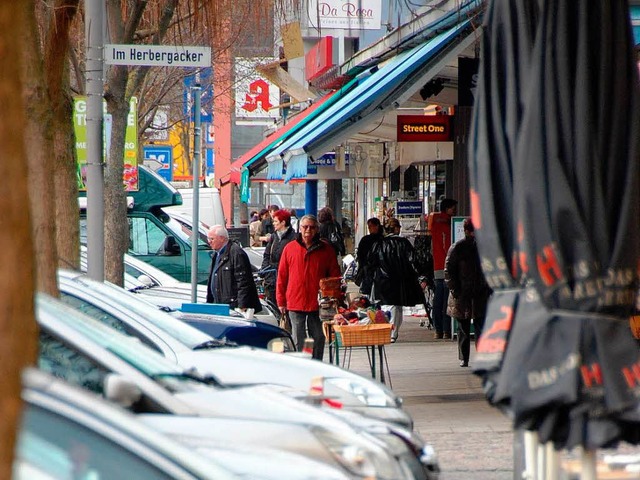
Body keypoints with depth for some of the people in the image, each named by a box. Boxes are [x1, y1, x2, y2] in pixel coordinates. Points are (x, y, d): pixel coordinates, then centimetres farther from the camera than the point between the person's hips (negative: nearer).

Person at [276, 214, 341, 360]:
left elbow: (335, 275, 5)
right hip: (295, 303, 0)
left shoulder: (326, 249, 3)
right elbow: (281, 277, 6)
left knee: (318, 338, 7)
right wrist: (281, 301, 3)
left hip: (318, 303, 0)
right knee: (298, 341, 2)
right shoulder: (289, 248, 3)